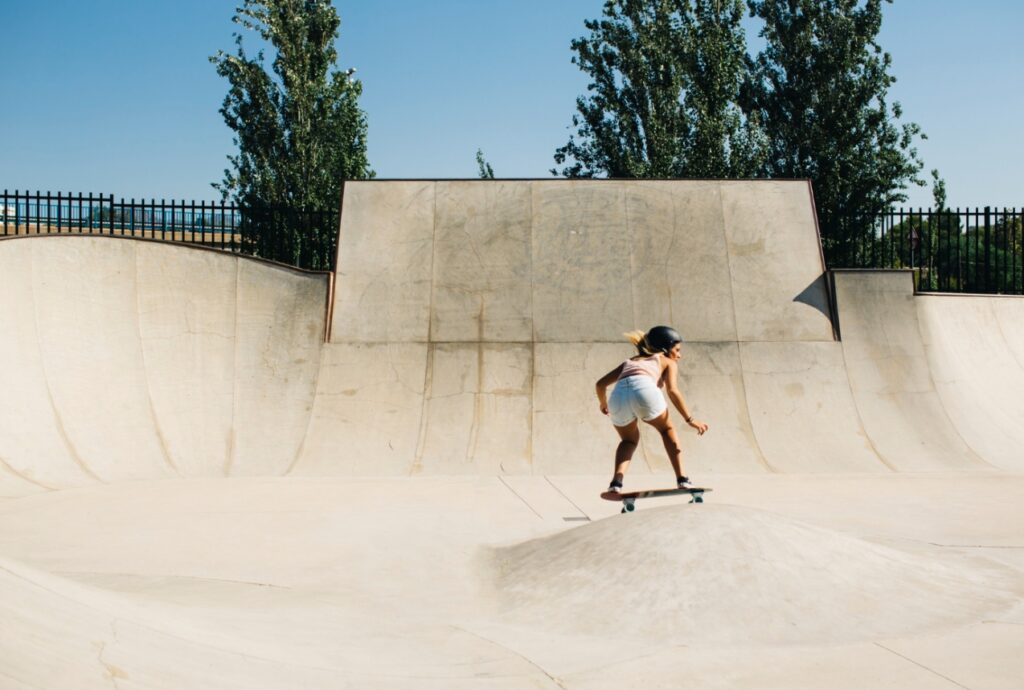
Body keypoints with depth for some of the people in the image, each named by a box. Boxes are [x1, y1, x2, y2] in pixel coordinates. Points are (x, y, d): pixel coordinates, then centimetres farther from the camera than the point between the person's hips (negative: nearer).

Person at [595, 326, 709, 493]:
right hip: (644, 389, -3)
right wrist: (690, 419, 8)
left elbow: (601, 383, 33)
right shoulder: (668, 362, 28)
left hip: (618, 395, 3)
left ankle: (617, 481, 9)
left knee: (629, 440, 30)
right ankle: (681, 479, 20)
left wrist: (603, 403, 51)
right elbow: (672, 390, 8)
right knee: (667, 430, 27)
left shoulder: (630, 361, 39)